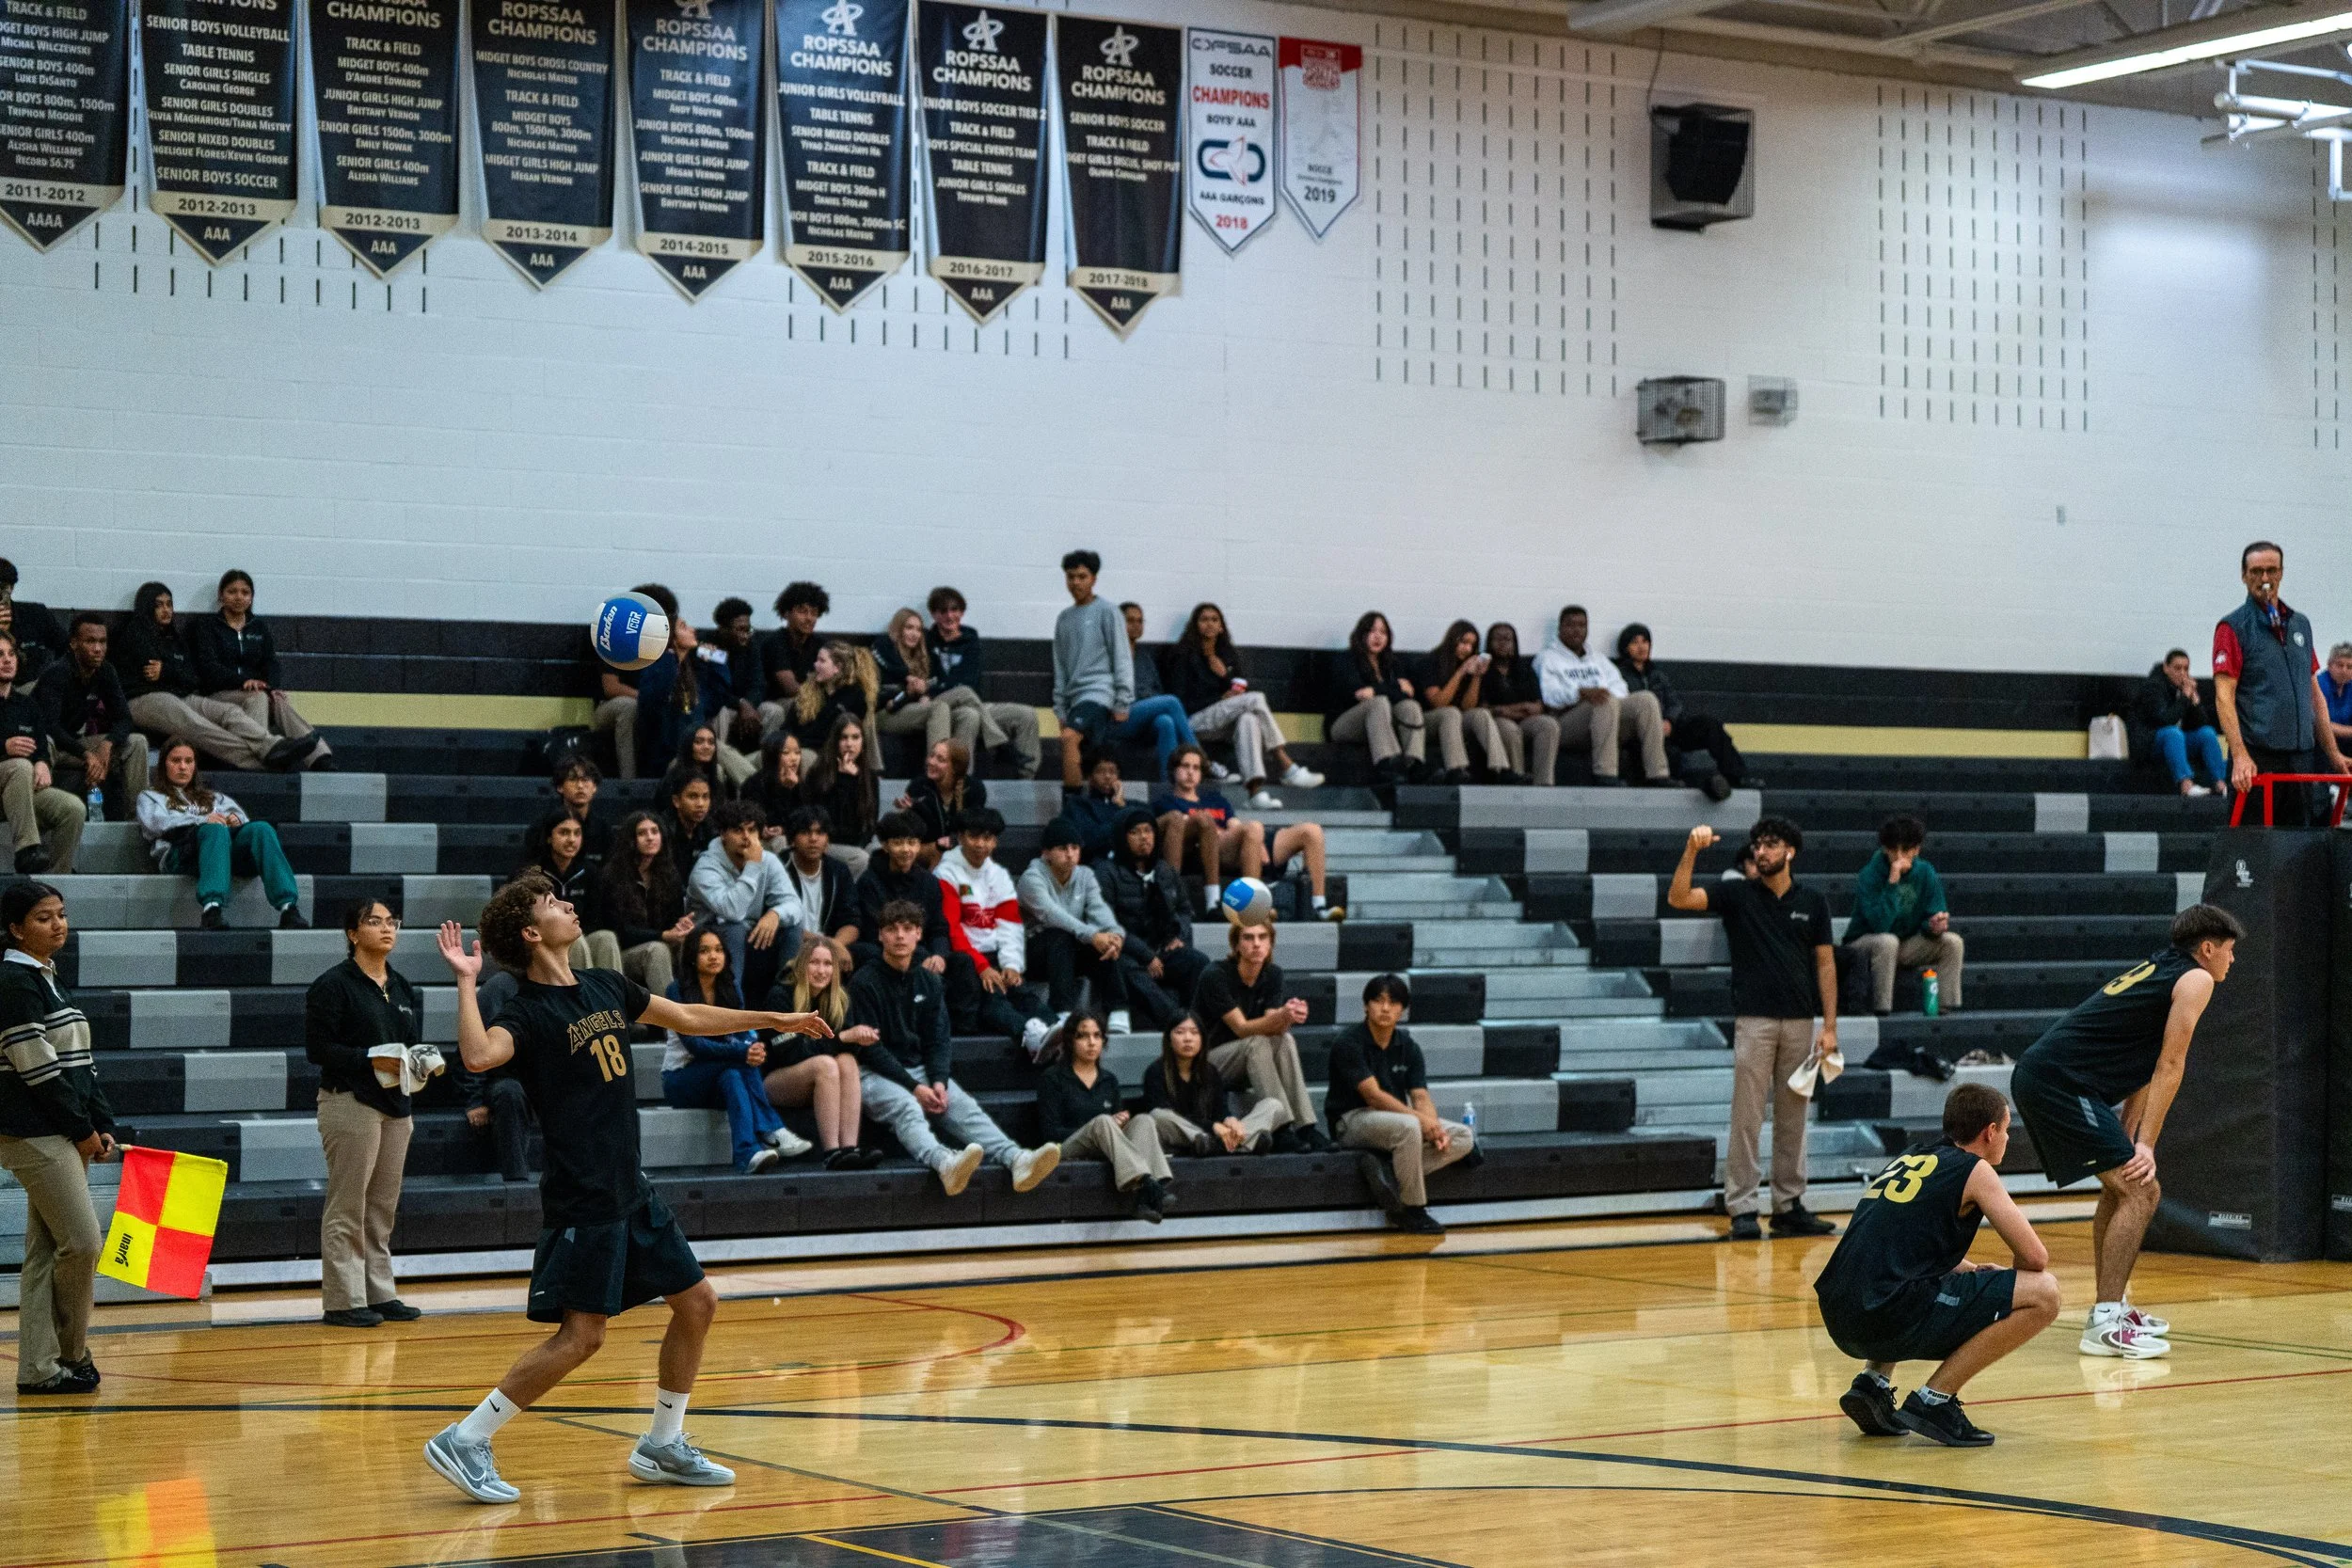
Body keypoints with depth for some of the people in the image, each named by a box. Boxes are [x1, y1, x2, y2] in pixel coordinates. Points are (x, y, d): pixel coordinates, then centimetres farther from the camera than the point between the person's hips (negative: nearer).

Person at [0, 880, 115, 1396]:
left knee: (46, 1252, 8)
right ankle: (69, 1355, 6)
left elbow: (80, 1063, 18)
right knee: (82, 1242, -9)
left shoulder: (51, 980, 17)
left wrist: (103, 1125, 8)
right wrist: (82, 1130, -12)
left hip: (68, 1136, 9)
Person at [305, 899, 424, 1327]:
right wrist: (370, 1060, -21)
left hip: (396, 1104, 7)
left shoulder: (402, 988, 16)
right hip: (350, 1101, -7)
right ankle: (343, 1300, -1)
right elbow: (318, 1047, -12)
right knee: (347, 1208, -5)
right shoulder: (332, 985, -6)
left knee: (383, 1207, 11)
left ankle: (380, 1292, 18)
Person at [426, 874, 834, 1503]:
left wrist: (775, 1019, 29)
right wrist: (466, 981, -31)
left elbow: (686, 1016, 24)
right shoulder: (528, 1011, -14)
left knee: (697, 1303, 11)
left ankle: (662, 1448, 23)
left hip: (632, 1190, 9)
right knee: (581, 1334, -11)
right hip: (581, 1199, -8)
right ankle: (463, 1442, -3)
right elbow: (479, 1056, -36)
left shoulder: (605, 986, 10)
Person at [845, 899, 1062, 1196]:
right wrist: (914, 1087, -17)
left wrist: (938, 1081, -11)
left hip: (920, 1069, 5)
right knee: (907, 1108, -36)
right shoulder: (866, 982, -4)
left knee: (964, 1106, -23)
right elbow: (870, 1047, -9)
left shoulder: (930, 983, 14)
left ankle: (1016, 1160, -47)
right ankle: (944, 1163, -66)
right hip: (876, 1073, -5)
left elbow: (938, 1040, 10)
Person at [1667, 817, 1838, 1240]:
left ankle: (1789, 1207, 14)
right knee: (1747, 1119, -3)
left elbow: (1825, 964, 8)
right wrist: (1692, 850, -25)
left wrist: (1829, 1026, 1)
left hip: (1800, 1022, 2)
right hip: (1754, 1020, -2)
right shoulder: (1737, 894, 2)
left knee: (1793, 1119, 8)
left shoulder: (1813, 901, 7)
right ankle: (1742, 1209, -1)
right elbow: (1678, 898, -11)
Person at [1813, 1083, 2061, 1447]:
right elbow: (2035, 1257, -1)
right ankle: (1934, 1399, -4)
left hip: (1841, 1322, 8)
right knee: (2043, 1294, -3)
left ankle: (1872, 1381, 17)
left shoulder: (1908, 1159, 24)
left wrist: (1970, 1270, 27)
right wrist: (2012, 1280, 22)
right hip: (1891, 1318, -8)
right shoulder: (1975, 1171, 3)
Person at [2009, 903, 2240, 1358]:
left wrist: (2128, 1141, 19)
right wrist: (2145, 1145, -10)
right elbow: (2169, 1067, -8)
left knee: (2121, 1187, 23)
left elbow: (2142, 1069, 24)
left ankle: (2114, 1307, 31)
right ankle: (2105, 1324, -13)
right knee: (2141, 1192, -10)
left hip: (2035, 1077, 10)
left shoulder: (2157, 969, 25)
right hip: (2062, 1082, -10)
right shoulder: (2196, 979, -2)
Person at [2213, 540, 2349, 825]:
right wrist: (2240, 756, -22)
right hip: (2257, 757, -6)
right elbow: (2224, 696, -11)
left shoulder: (2300, 625, 16)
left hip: (2301, 756, 6)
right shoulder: (2233, 627, -2)